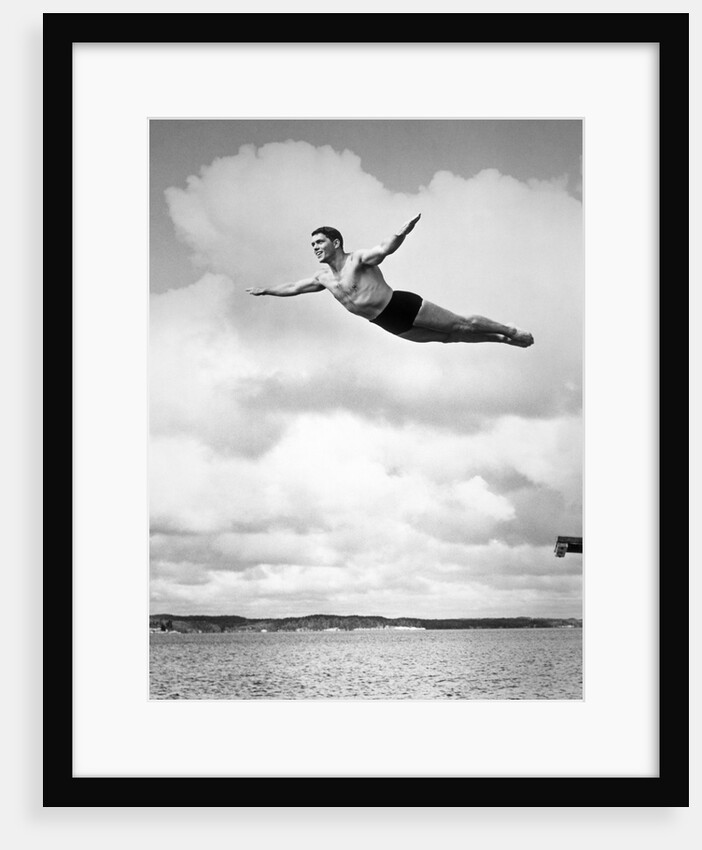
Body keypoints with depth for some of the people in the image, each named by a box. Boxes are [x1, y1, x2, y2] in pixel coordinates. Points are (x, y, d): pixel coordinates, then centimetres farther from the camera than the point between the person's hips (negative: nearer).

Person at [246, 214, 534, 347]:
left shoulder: (359, 259, -15)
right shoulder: (324, 278, 6)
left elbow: (386, 248, -33)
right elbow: (293, 287, 21)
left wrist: (402, 232, -52)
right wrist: (266, 290, 23)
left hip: (404, 305, -7)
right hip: (391, 324, 7)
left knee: (460, 325, -2)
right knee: (447, 335, 13)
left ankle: (510, 331, 13)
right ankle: (503, 339, 25)